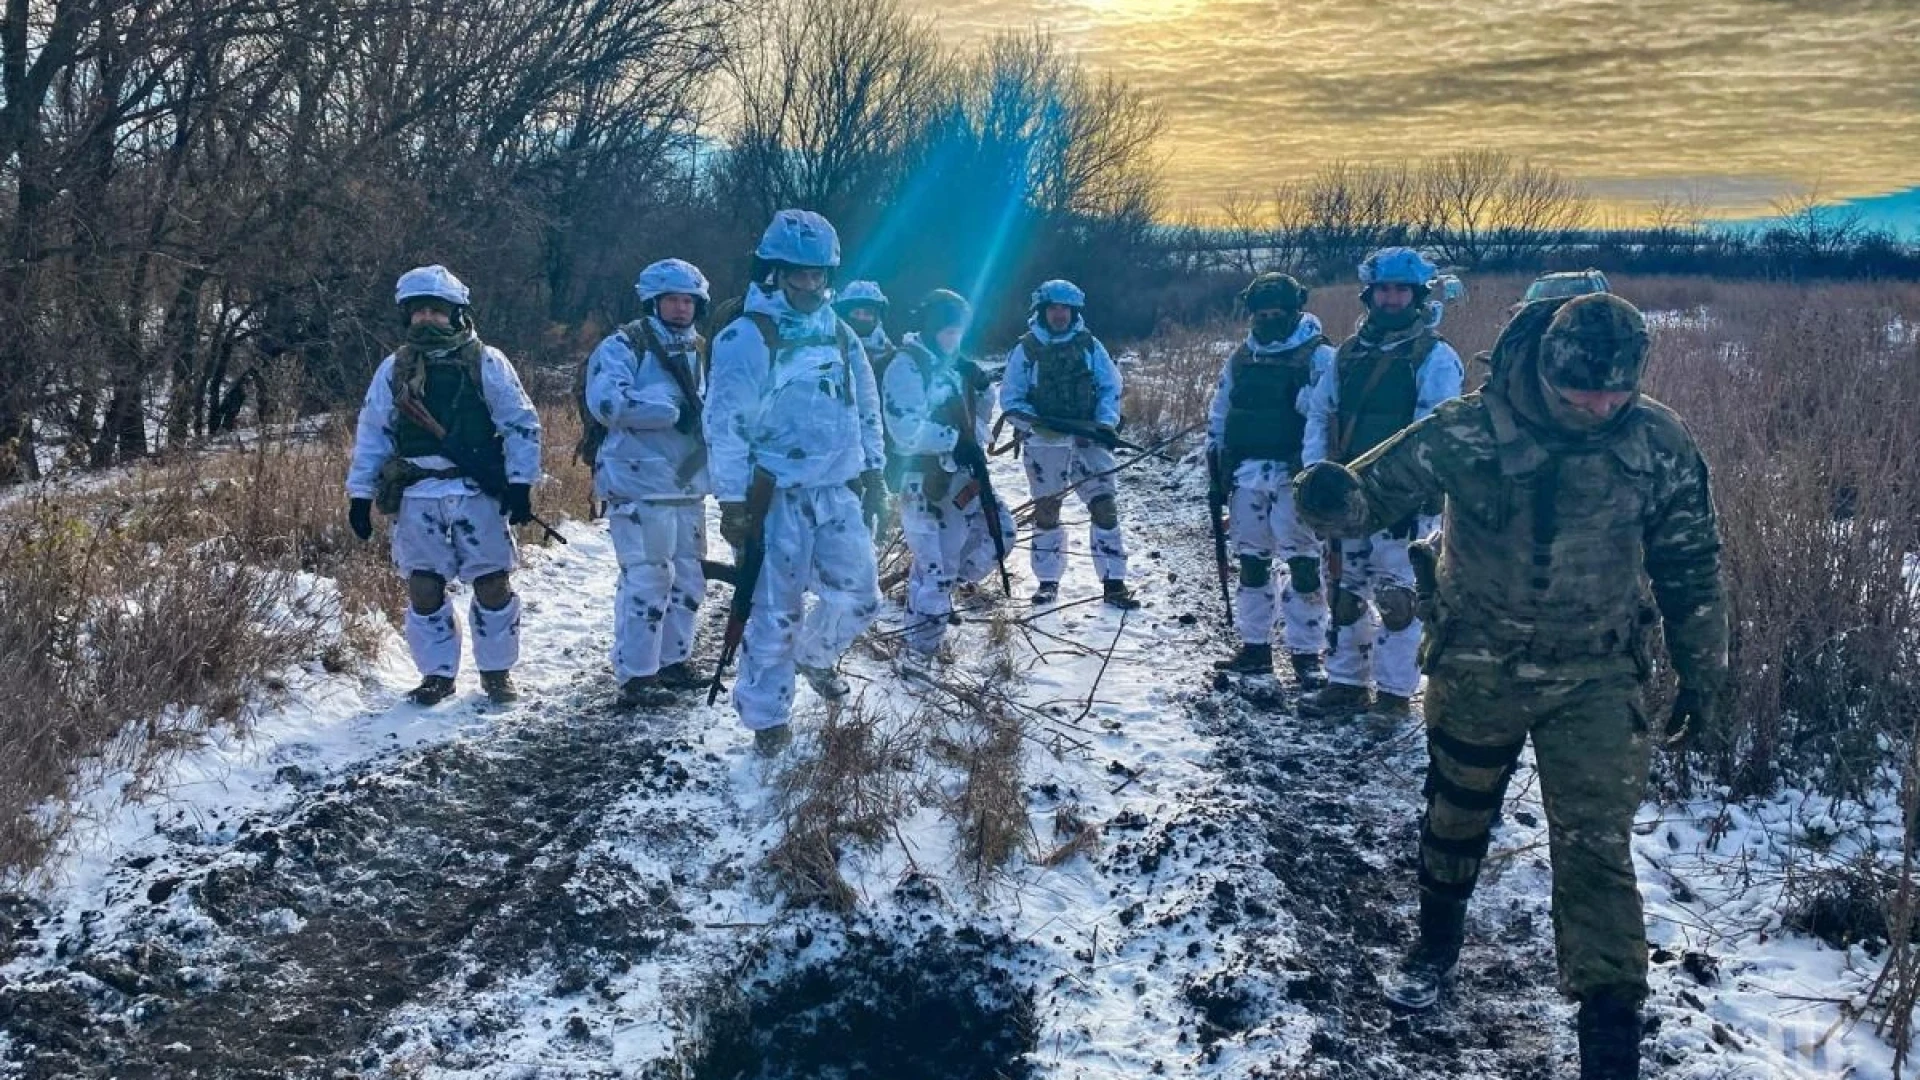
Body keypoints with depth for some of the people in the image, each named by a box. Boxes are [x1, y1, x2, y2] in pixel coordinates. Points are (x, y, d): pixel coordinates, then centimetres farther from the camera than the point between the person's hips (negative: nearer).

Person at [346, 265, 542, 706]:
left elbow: (521, 424, 0)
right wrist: (360, 494, 7)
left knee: (493, 584, 1)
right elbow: (372, 433, 13)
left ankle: (497, 671, 16)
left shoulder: (486, 362, 2)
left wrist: (521, 484, -7)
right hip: (417, 495, 3)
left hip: (477, 491, -2)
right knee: (423, 588, 4)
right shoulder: (394, 368, 11)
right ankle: (437, 673, 18)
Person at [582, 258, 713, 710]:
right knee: (647, 580, -9)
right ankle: (636, 677, -1)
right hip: (640, 486, -8)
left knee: (688, 578, 15)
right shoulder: (623, 346, -7)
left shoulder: (700, 352, 16)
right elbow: (606, 400, -23)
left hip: (688, 486, 8)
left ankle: (672, 660, 30)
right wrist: (673, 411, -19)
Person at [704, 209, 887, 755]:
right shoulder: (745, 338, -10)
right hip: (778, 496, -6)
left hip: (838, 491, 6)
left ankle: (813, 655, 39)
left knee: (858, 595, 10)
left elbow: (866, 407, 19)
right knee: (777, 610, 0)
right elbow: (725, 425, -11)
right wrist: (733, 502, -12)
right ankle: (765, 715, 14)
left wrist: (873, 472, 16)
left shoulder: (838, 334, 10)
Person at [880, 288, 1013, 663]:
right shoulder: (907, 366, -14)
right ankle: (920, 652, 6)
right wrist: (956, 440, -23)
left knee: (1000, 531, 11)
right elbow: (907, 431, -22)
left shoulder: (953, 364, 12)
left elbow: (979, 417, 21)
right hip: (923, 480, -9)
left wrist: (982, 388, 2)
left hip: (961, 474, 9)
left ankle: (945, 584, 25)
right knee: (934, 564, -5)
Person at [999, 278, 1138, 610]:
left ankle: (1114, 583, 0)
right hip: (1044, 443, -1)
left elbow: (1110, 387, 7)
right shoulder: (1025, 350, -1)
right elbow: (1010, 399, -1)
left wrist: (1106, 421, -9)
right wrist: (1037, 424, -17)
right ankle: (1048, 581, 22)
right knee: (1046, 511, 9)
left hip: (1088, 439, 1)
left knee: (1106, 507, -5)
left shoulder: (1089, 345, 5)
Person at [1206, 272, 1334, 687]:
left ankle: (1306, 653, 2)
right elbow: (1220, 411, 20)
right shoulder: (1240, 359, 13)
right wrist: (1215, 455, 13)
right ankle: (1254, 646, 21)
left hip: (1293, 476, -6)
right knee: (1251, 562, 12)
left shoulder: (1319, 357, -5)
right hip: (1246, 476, 6)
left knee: (1303, 564, -5)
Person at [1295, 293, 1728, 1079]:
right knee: (1455, 816, 18)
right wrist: (1331, 498, -40)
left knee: (1595, 848, -3)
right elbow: (1373, 493, -14)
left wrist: (1700, 673, 7)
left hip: (1596, 680, 0)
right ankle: (1437, 944, 46)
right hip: (1477, 667, 1)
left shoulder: (1659, 444, -11)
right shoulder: (1471, 430, -17)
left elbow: (1689, 564, 1)